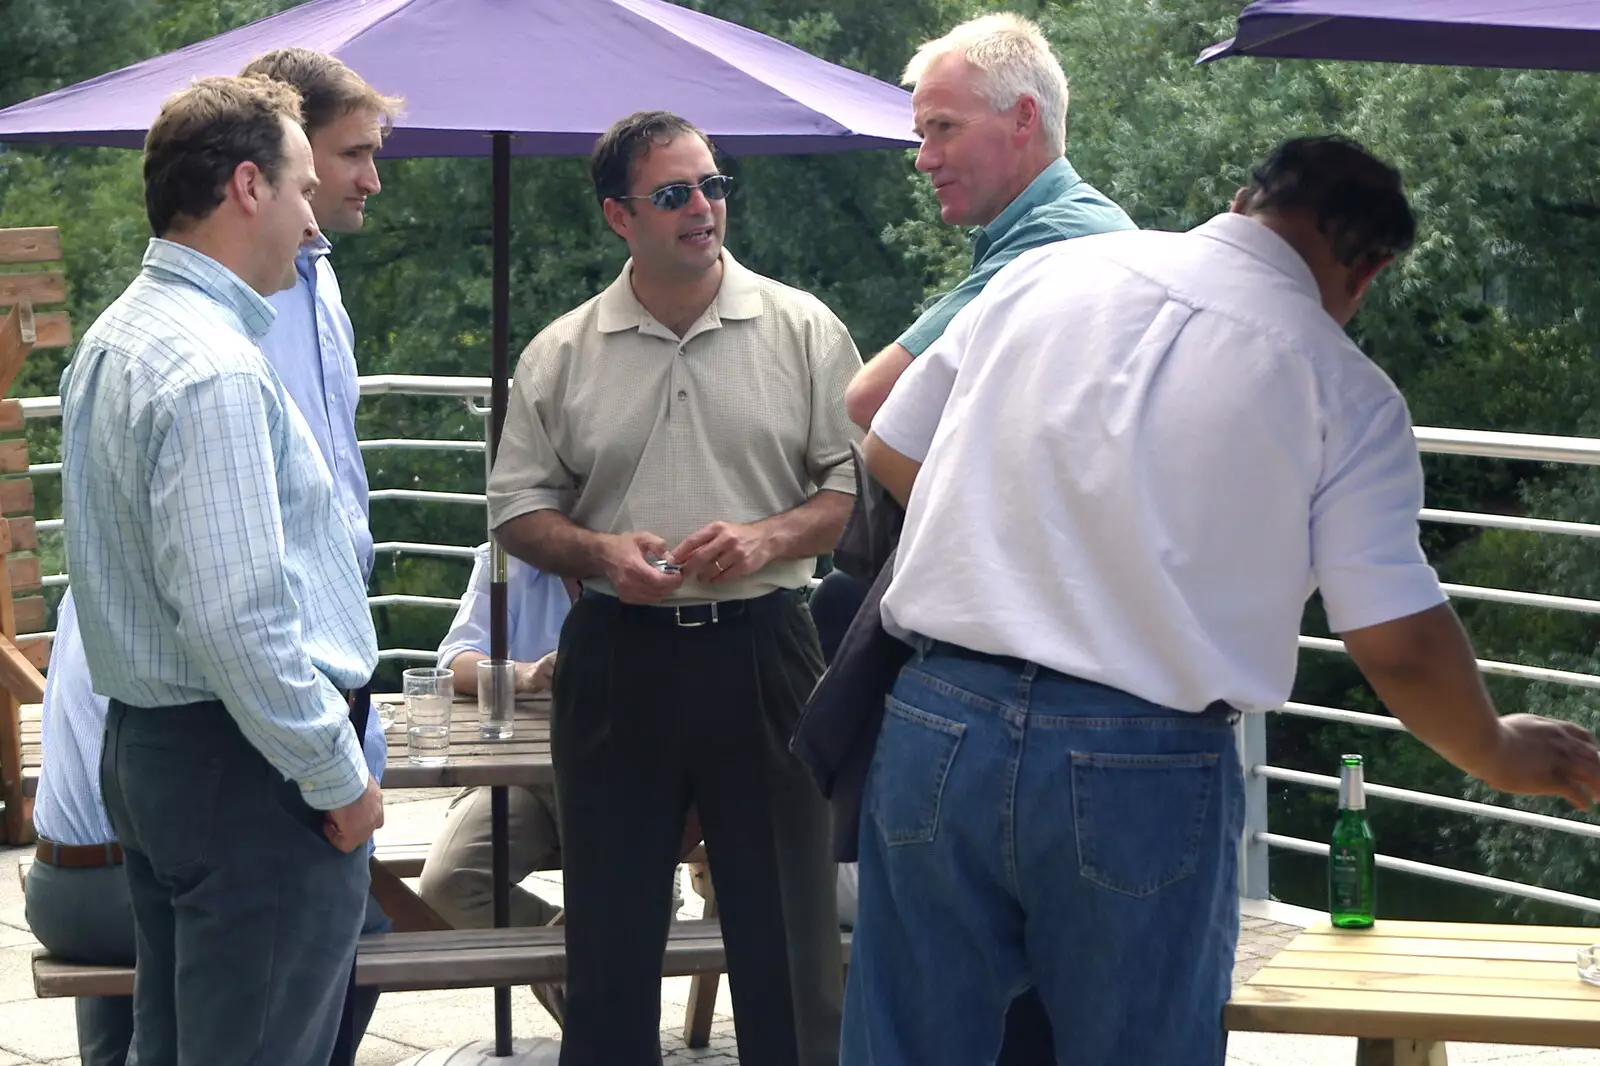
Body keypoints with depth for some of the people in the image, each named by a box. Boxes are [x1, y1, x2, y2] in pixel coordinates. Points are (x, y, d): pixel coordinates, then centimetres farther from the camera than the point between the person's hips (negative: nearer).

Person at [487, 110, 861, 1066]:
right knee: (610, 925, 10)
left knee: (785, 928, 4)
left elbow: (857, 482, 1)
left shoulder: (803, 330, 1)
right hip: (617, 656, 2)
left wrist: (768, 538, -15)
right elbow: (518, 509, 8)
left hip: (762, 651, -1)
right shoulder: (562, 355, 5)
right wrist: (598, 552, -10)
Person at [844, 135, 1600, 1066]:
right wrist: (1500, 757, 16)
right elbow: (1400, 647, -3)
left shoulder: (1045, 273, 8)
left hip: (939, 724, 3)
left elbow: (890, 455, 17)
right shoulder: (1342, 388, -1)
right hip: (1143, 778, -3)